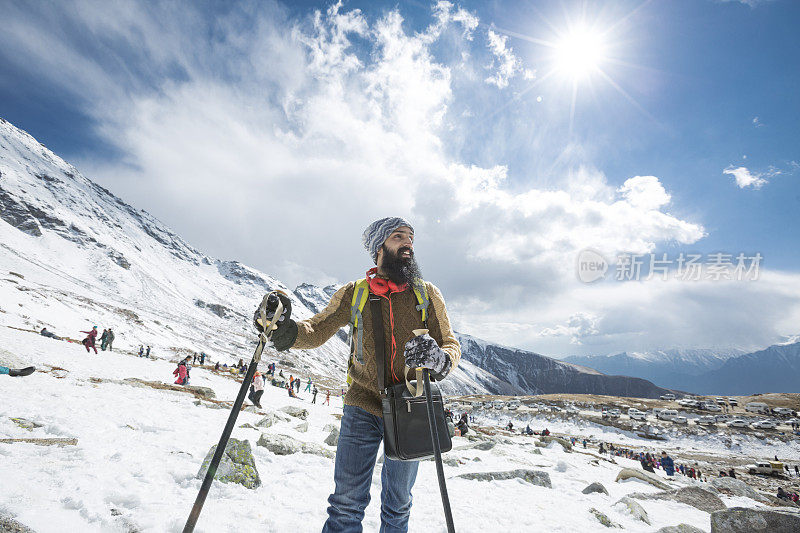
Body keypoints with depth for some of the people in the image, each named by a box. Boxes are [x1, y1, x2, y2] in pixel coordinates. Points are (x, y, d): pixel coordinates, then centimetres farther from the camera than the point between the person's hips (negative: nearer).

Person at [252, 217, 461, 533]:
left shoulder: (427, 293, 1)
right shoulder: (354, 293, 0)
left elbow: (451, 344, -1)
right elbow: (316, 331, 1)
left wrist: (439, 359, -26)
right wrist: (284, 328, -21)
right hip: (364, 405, -1)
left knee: (398, 507, 17)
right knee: (346, 505, 2)